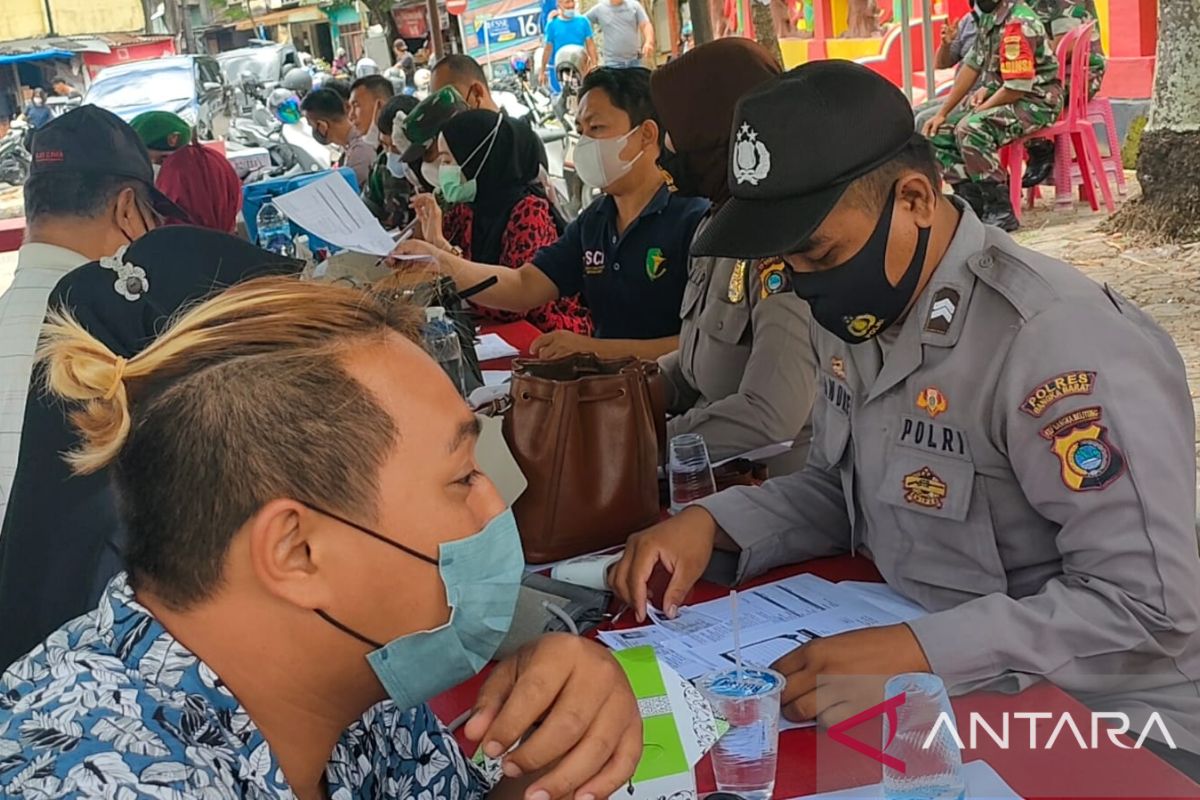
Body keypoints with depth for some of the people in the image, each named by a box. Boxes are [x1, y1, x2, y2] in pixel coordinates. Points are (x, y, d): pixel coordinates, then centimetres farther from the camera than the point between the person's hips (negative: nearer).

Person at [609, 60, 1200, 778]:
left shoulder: (1061, 341, -25)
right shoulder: (860, 310, 1)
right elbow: (839, 489, 11)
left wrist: (919, 652, -33)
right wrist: (710, 523, -6)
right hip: (934, 690, 7)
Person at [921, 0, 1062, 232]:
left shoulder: (1019, 24, -21)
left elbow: (1017, 88, -24)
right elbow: (973, 65, 12)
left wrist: (978, 110, -13)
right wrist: (942, 113, 10)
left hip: (1035, 102, -9)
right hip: (999, 97, 10)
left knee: (971, 129, -32)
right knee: (939, 132, 1)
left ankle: (1001, 211, -23)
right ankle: (974, 204, 1)